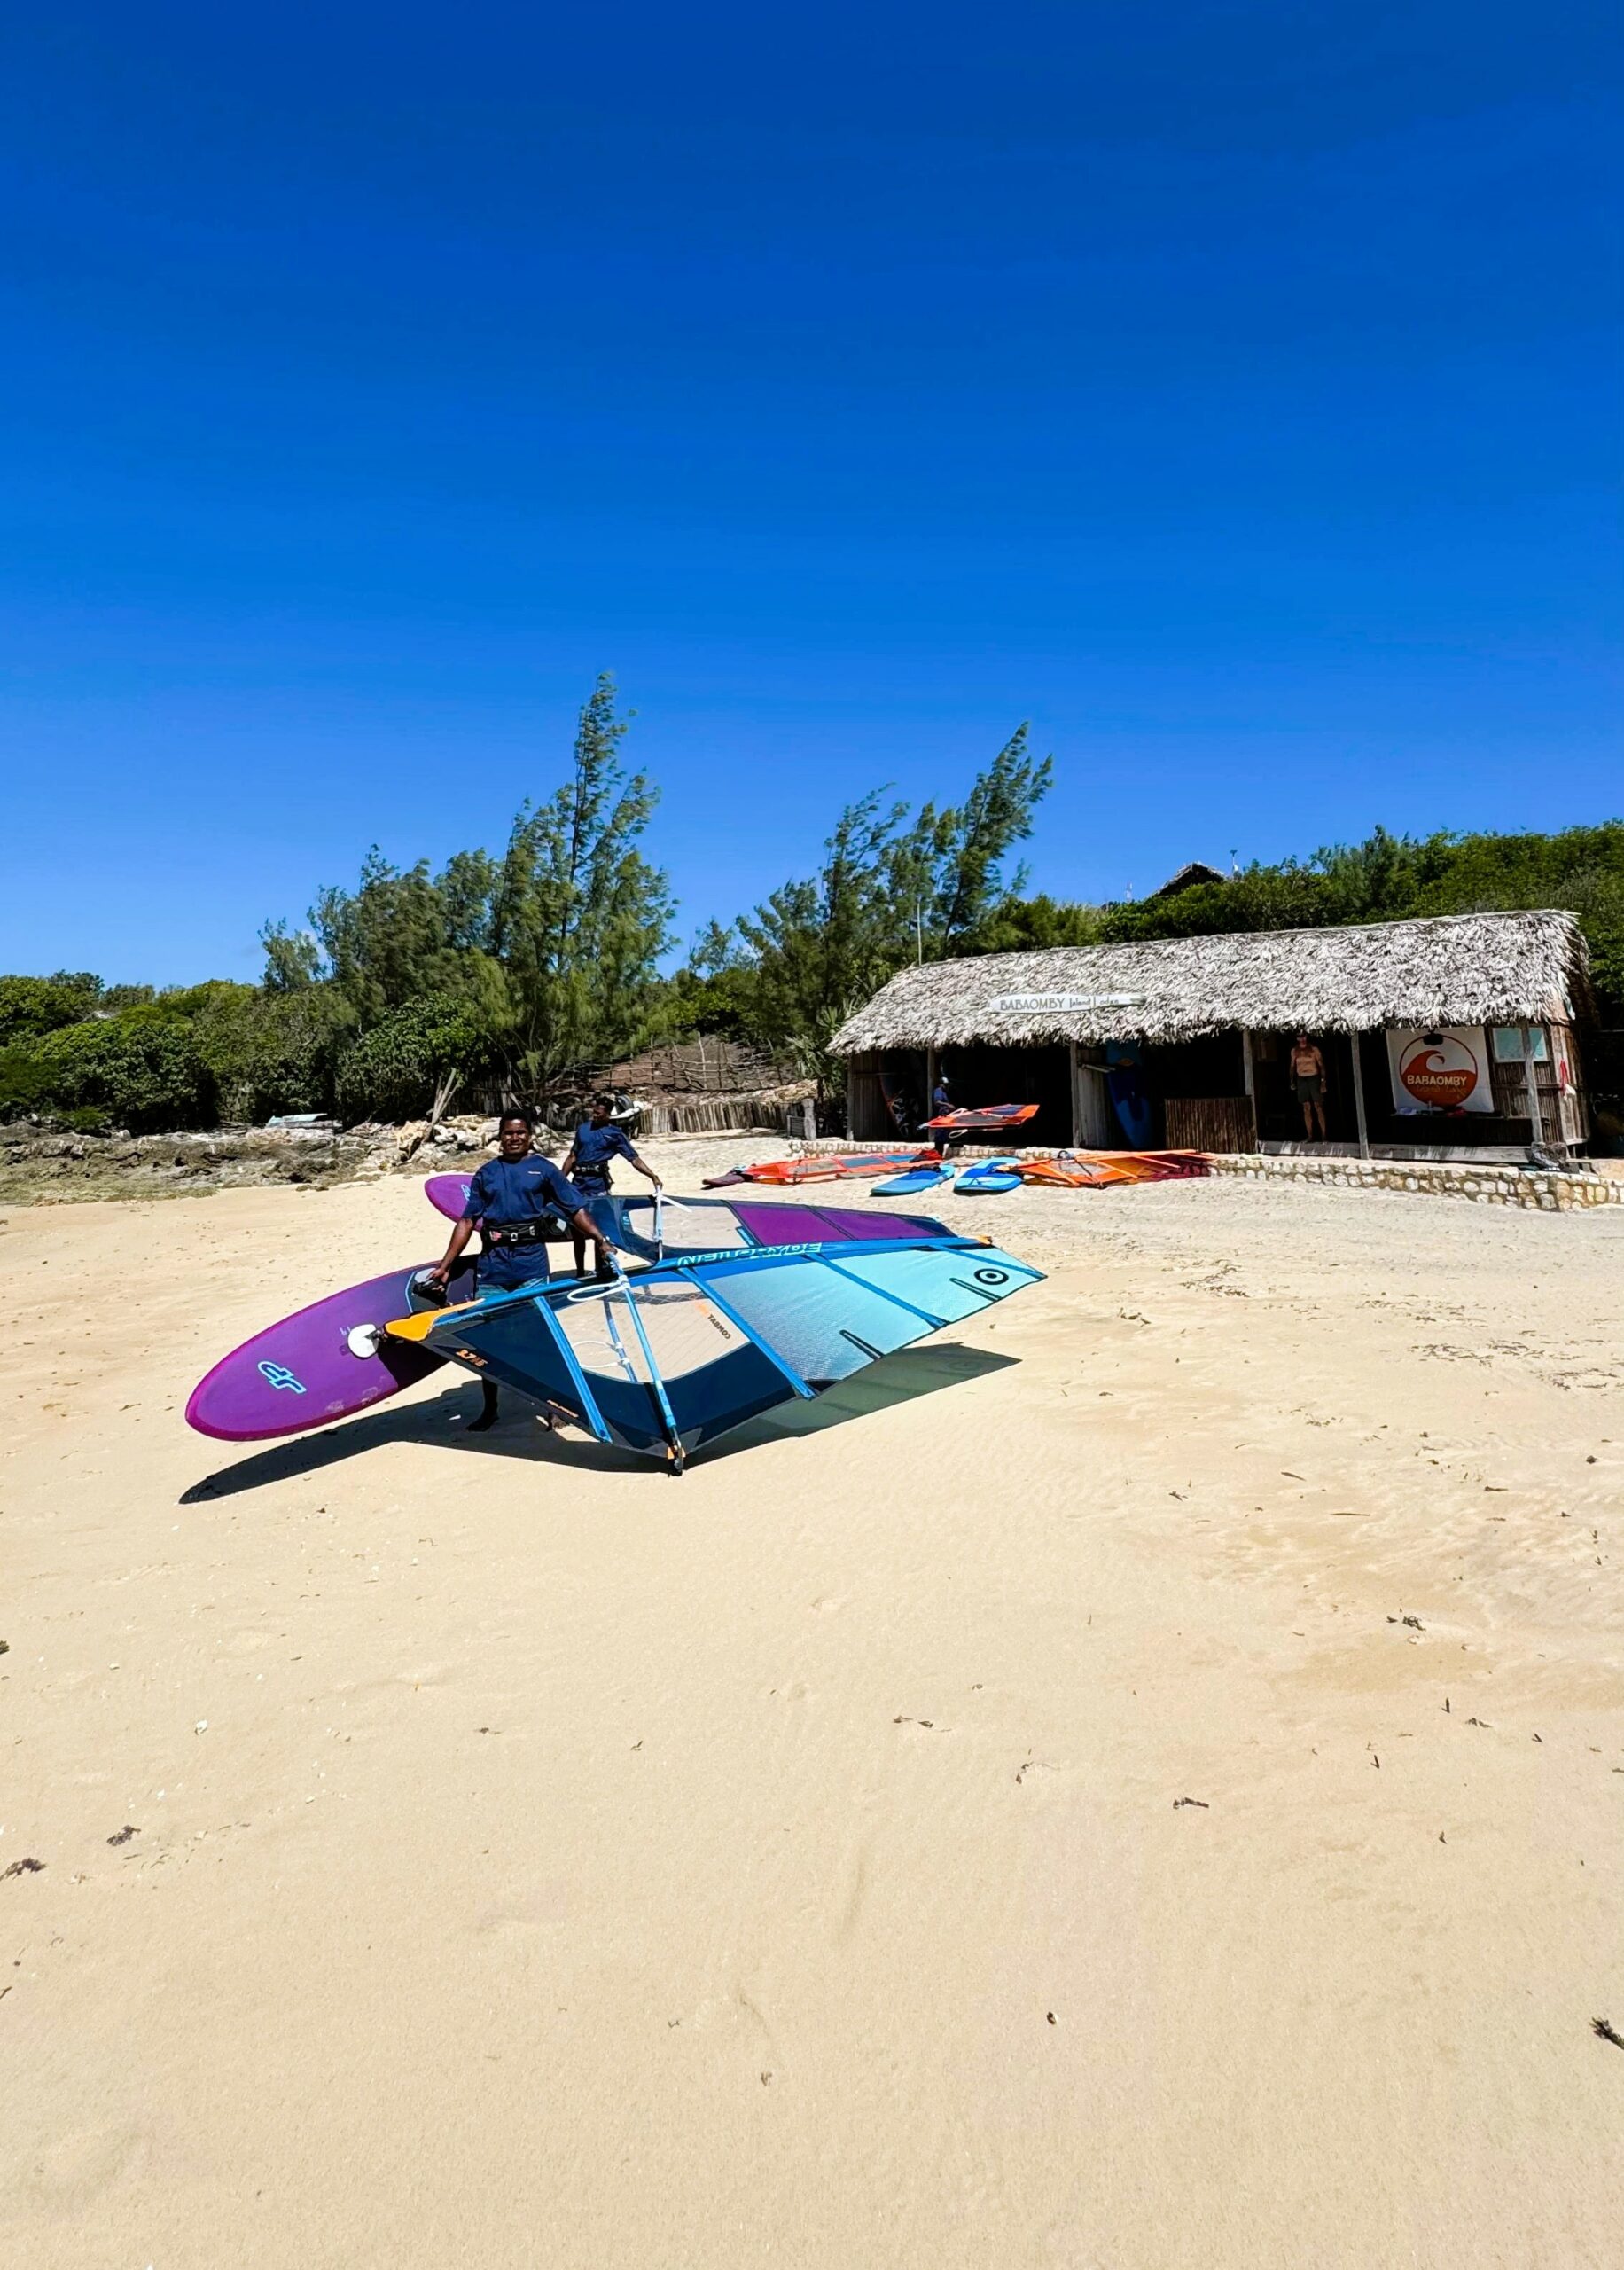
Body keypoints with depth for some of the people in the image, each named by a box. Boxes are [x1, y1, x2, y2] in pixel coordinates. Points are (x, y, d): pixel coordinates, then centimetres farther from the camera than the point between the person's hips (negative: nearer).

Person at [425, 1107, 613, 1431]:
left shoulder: (543, 1168, 7)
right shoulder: (486, 1173, 14)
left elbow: (576, 1209, 1)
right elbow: (467, 1221, 12)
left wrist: (601, 1239, -14)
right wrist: (445, 1265, 6)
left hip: (531, 1261, -3)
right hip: (493, 1263, 3)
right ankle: (489, 1409, 20)